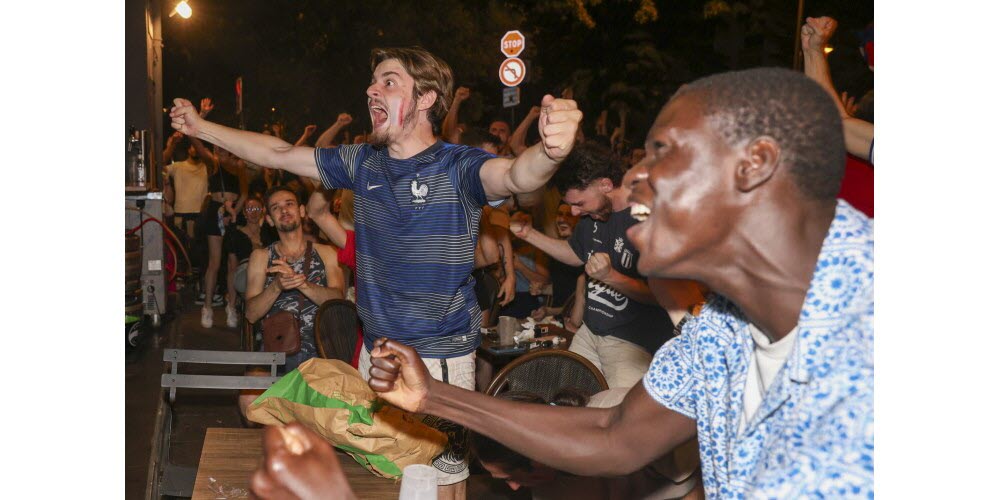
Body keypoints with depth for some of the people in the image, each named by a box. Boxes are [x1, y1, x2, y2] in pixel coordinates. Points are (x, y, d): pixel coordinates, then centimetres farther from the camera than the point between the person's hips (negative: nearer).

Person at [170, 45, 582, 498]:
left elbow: (515, 175, -37)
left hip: (441, 358, -6)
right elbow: (278, 155, 12)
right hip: (375, 350, 6)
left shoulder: (457, 168, -15)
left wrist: (548, 151, -61)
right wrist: (200, 127, 14)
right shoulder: (363, 163, 3)